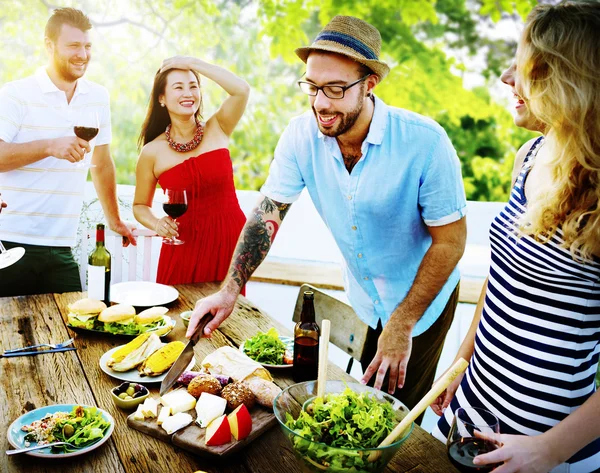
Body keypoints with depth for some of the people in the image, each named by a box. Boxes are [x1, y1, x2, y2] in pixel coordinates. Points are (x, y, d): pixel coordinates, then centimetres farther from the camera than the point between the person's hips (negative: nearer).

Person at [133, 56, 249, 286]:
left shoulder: (217, 130, 0)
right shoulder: (153, 152, -1)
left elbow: (242, 90, -16)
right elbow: (140, 206, 10)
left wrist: (192, 62, -11)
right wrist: (156, 224, -11)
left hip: (231, 240, 1)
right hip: (185, 246, 0)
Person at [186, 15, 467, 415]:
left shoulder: (425, 142, -29)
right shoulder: (302, 135, -18)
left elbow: (450, 241, -21)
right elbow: (268, 214, -11)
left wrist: (402, 325, -21)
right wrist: (230, 290, -23)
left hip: (424, 298, -3)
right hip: (362, 300, 4)